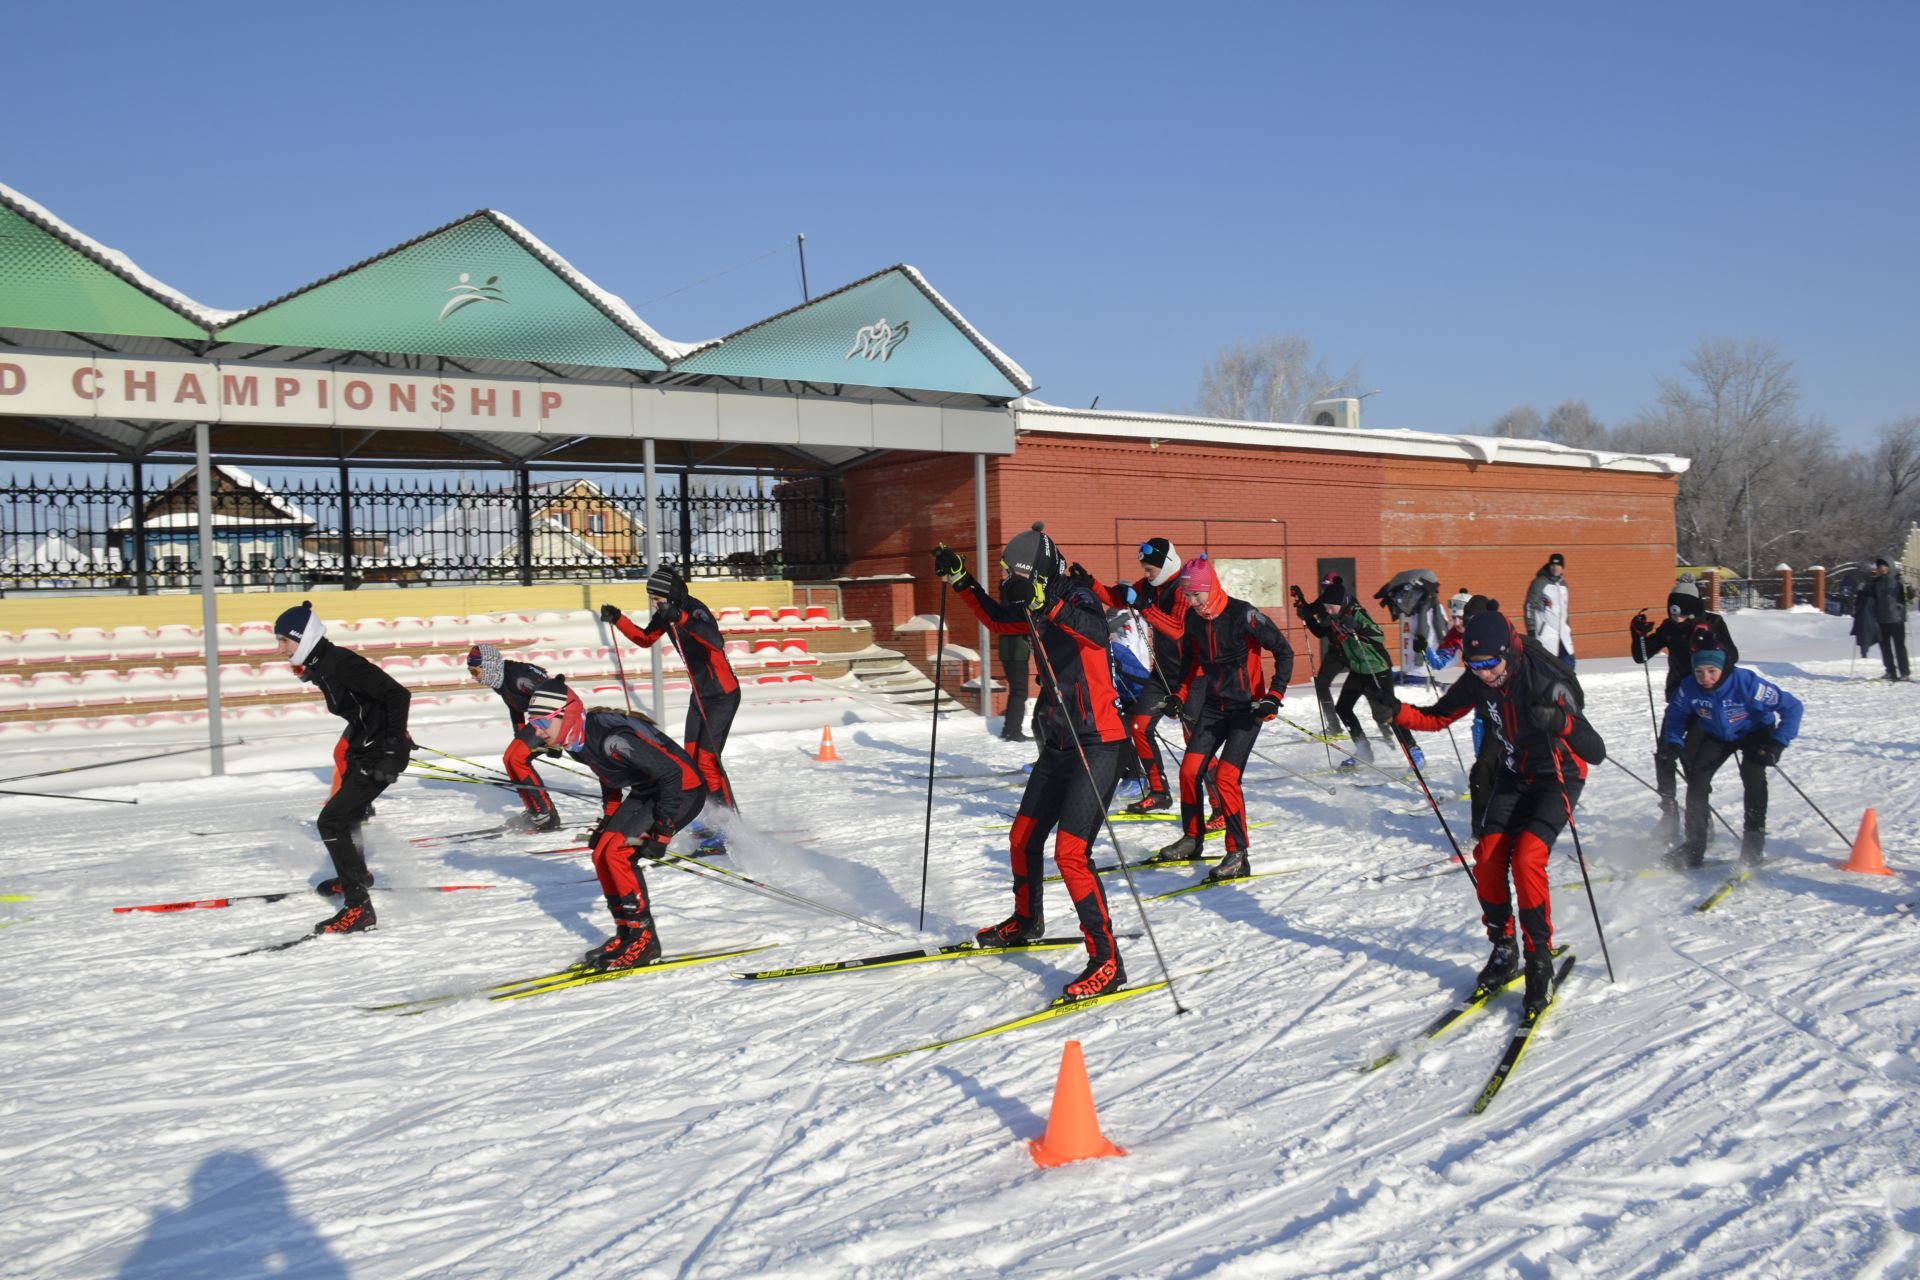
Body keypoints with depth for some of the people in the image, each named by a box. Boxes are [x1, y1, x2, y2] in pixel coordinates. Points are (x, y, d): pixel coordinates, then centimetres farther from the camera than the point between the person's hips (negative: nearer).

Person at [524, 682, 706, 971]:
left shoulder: (613, 738, -32)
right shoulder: (578, 741, -4)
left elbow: (673, 773, -29)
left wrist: (662, 832, -26)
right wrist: (608, 821, 14)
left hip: (684, 789, -9)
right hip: (645, 792, 9)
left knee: (618, 852, -19)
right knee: (602, 855, 0)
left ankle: (644, 939, -9)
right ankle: (626, 934, 12)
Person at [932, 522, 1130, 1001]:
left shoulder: (1079, 602, -16)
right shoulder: (1042, 609, 7)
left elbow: (1093, 630, -40)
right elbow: (998, 619, 27)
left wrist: (1044, 605, -51)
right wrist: (961, 580, 20)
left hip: (1097, 744, -9)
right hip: (1058, 744, 9)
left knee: (1070, 851, -17)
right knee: (1023, 837, 20)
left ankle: (1107, 962, -11)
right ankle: (1026, 921, 44)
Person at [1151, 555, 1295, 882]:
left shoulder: (1243, 615, -19)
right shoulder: (1193, 618, 0)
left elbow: (1284, 652, -12)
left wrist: (1274, 696, -19)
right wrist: (1180, 695, 8)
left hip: (1247, 707, -6)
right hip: (1214, 705, 6)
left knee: (1225, 776, -16)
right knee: (1189, 771, 0)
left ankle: (1238, 855, -7)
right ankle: (1192, 839, 20)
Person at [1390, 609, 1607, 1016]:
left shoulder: (1547, 681, -30)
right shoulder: (1477, 682, -13)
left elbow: (1595, 753, -32)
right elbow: (1437, 717, 2)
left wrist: (1564, 723, -52)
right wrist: (1397, 713, -17)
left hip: (1558, 777, -5)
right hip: (1512, 776, 6)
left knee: (1526, 858, -22)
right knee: (1488, 859, -8)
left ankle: (1540, 963, -8)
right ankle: (1503, 951, 11)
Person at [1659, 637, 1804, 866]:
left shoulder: (1748, 683, -37)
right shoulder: (1689, 688, -27)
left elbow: (1792, 707, -28)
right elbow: (1675, 713, -4)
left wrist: (1777, 744, -34)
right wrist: (1673, 742, -17)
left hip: (1755, 732, -3)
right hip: (1716, 735, 3)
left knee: (1752, 774, -27)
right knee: (1697, 779, -9)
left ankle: (1754, 837, -13)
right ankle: (1694, 845, -1)